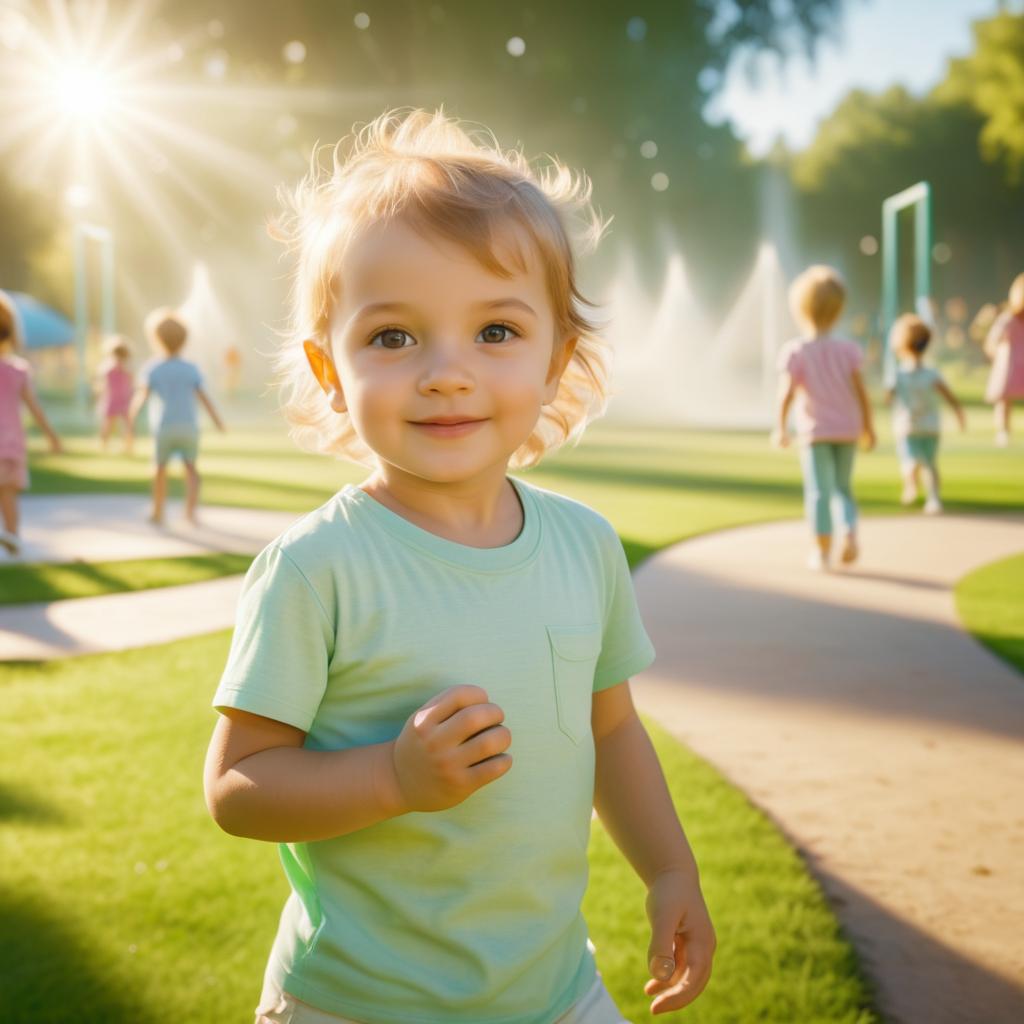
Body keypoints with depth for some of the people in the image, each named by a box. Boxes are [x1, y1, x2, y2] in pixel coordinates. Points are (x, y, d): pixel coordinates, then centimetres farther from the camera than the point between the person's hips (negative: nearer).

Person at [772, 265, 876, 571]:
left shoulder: (795, 352, -9)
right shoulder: (847, 349, -2)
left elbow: (786, 394, -17)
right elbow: (861, 392, -2)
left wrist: (779, 428, -11)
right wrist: (868, 426, 7)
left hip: (815, 431, -3)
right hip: (847, 429, 3)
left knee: (819, 491, 2)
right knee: (842, 488, 16)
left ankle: (822, 552, 1)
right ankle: (850, 534, -6)